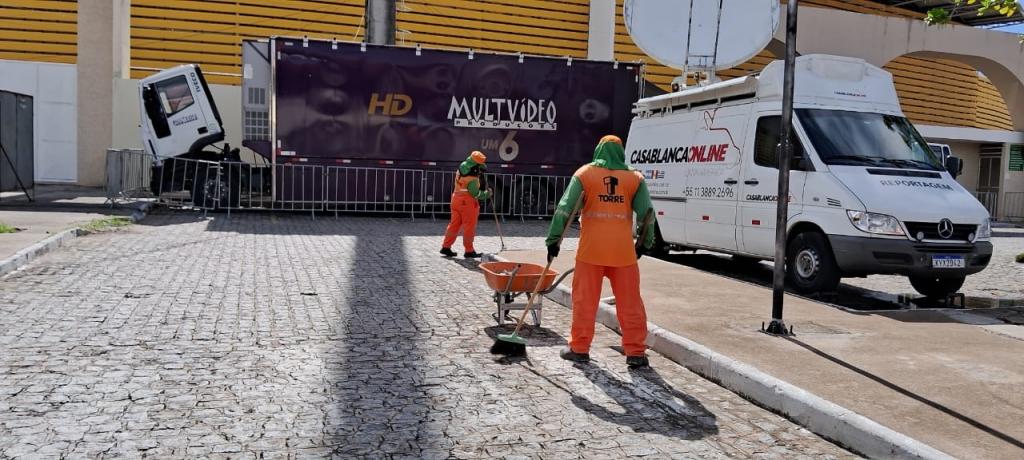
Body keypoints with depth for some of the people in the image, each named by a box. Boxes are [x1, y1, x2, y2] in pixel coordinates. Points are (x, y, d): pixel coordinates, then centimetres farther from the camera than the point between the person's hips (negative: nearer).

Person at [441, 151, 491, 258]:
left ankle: (446, 247, 14)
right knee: (469, 227, 1)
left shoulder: (462, 166, 1)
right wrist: (487, 194, 3)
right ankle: (469, 251, 6)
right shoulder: (473, 180, -21)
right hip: (468, 202, -8)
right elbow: (477, 194, -13)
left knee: (454, 224, 12)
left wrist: (479, 173, 9)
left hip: (456, 199, 8)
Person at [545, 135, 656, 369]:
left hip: (591, 250, -1)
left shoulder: (584, 174, 3)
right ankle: (635, 352, 11)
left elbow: (564, 209, -3)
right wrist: (645, 243, 19)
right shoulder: (635, 179, 7)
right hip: (623, 251, 1)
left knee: (584, 301, 8)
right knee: (630, 303, 8)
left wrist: (553, 239, 2)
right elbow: (646, 214, 5)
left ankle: (579, 348, 15)